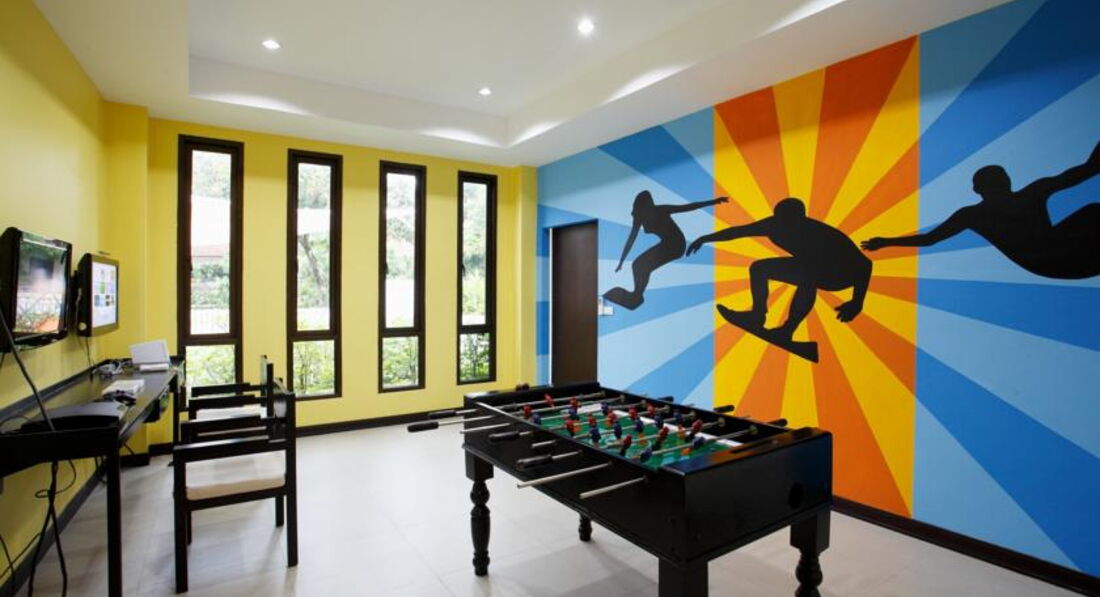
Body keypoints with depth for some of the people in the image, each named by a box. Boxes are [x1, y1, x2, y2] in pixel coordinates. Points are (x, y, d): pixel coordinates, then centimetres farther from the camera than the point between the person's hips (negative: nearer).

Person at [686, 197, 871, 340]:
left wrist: (857, 303, -41)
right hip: (810, 266, 7)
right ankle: (758, 315, 3)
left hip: (840, 273, -6)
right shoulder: (776, 225, -21)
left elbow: (864, 264, -35)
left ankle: (787, 331, -31)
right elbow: (739, 230, -10)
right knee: (759, 268, 0)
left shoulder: (819, 235, -36)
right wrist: (705, 238, -9)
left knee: (808, 277, -38)